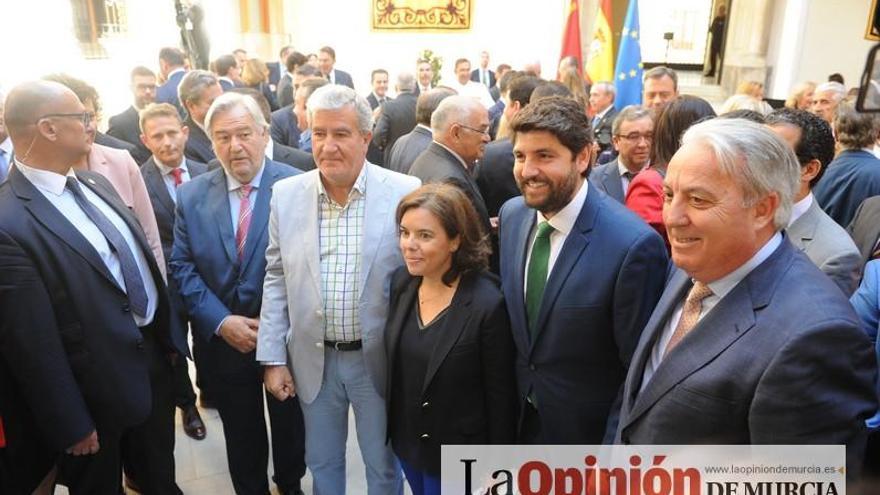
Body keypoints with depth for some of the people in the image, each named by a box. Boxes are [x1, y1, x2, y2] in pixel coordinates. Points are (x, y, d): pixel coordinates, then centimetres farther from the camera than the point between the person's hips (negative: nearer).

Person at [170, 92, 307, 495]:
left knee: (290, 425, 21)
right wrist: (221, 321, -13)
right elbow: (182, 267, -2)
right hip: (223, 340, 2)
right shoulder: (191, 195, -2)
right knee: (241, 434, 19)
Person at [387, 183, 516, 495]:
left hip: (459, 457, -6)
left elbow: (501, 398, -16)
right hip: (406, 441, 6)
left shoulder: (487, 304, -25)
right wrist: (394, 427, 12)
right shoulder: (401, 282, -7)